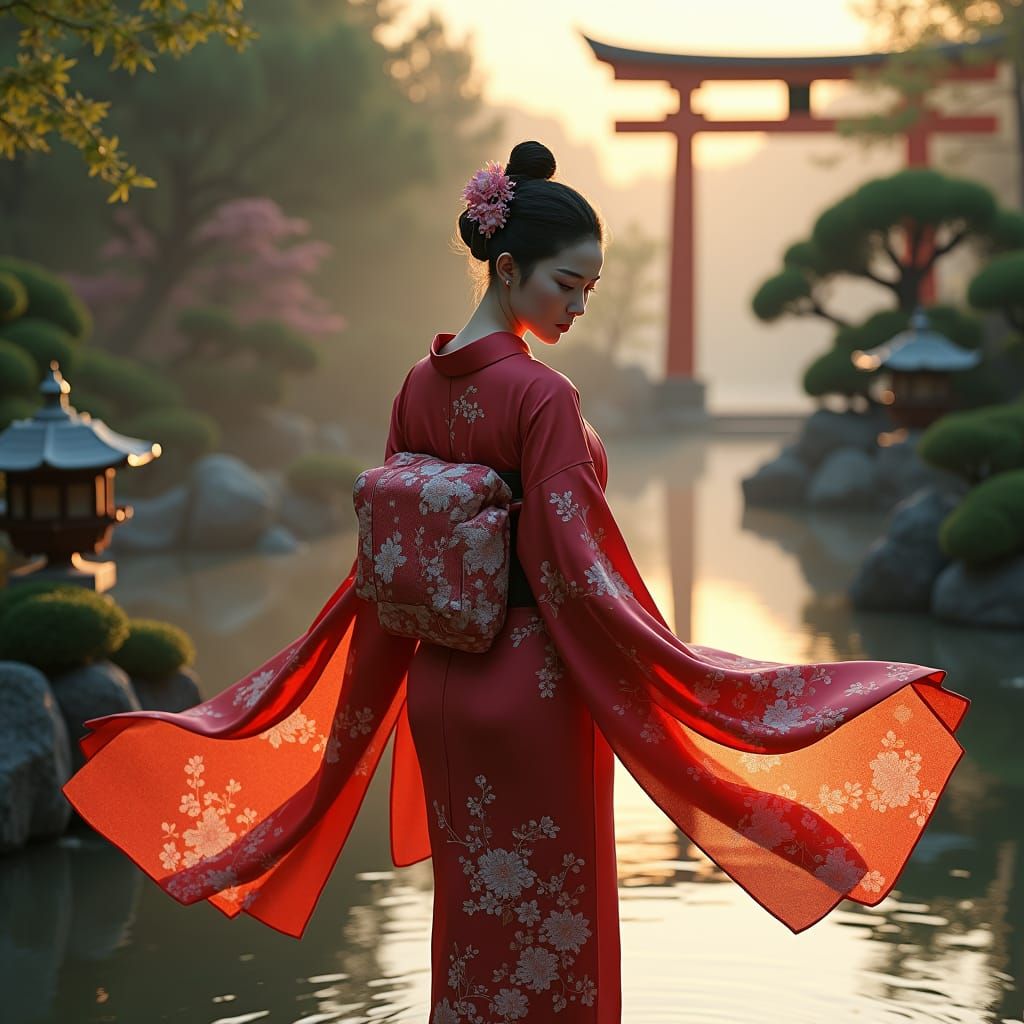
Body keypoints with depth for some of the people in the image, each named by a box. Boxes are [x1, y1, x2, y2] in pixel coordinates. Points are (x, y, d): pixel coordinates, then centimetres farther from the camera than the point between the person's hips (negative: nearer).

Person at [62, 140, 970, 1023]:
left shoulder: (422, 384, 4)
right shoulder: (542, 395, -18)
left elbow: (390, 555, 7)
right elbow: (578, 566, -22)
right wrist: (696, 676, -21)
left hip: (438, 681, 7)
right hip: (536, 687, -7)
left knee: (473, 917, 18)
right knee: (552, 927, 6)